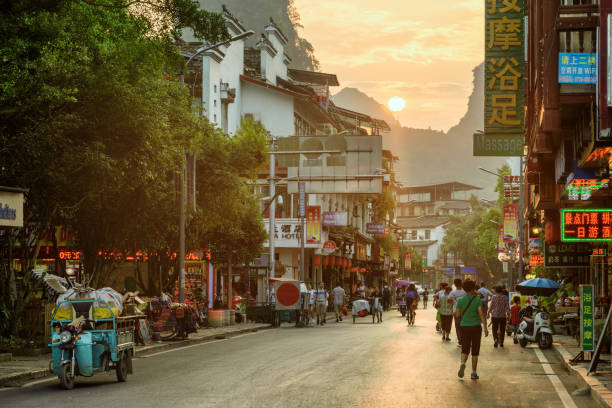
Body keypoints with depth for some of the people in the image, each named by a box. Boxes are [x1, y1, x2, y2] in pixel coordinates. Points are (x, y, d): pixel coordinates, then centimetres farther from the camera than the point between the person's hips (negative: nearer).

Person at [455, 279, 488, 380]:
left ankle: (462, 364, -19)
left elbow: (457, 315, 0)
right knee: (475, 351, 9)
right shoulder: (477, 300, -7)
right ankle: (473, 373, 9)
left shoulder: (460, 300, -2)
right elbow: (481, 314, -15)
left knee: (465, 350, 11)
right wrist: (486, 328, -15)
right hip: (476, 327, -1)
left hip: (465, 327, 1)